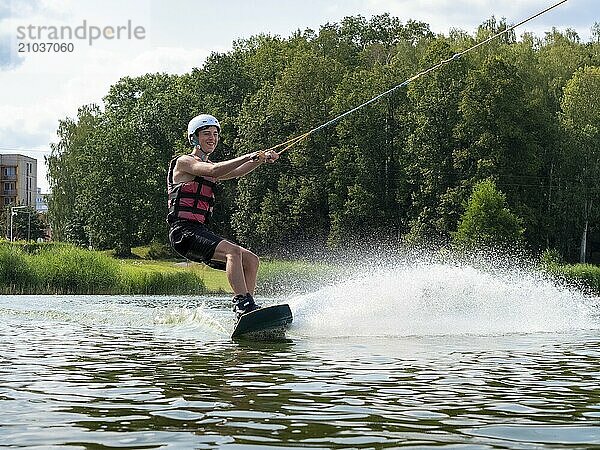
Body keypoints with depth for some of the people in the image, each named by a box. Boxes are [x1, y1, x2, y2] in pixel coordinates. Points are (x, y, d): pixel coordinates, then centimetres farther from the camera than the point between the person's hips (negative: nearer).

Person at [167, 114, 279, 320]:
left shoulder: (208, 167, 24)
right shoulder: (184, 162, -1)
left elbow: (235, 173, 8)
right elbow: (213, 171, -20)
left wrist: (261, 160, -7)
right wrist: (248, 156, -20)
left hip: (201, 231, 9)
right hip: (183, 231, -9)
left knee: (251, 260, 2)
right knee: (233, 251, -29)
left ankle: (244, 310, -4)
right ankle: (244, 303, -37)